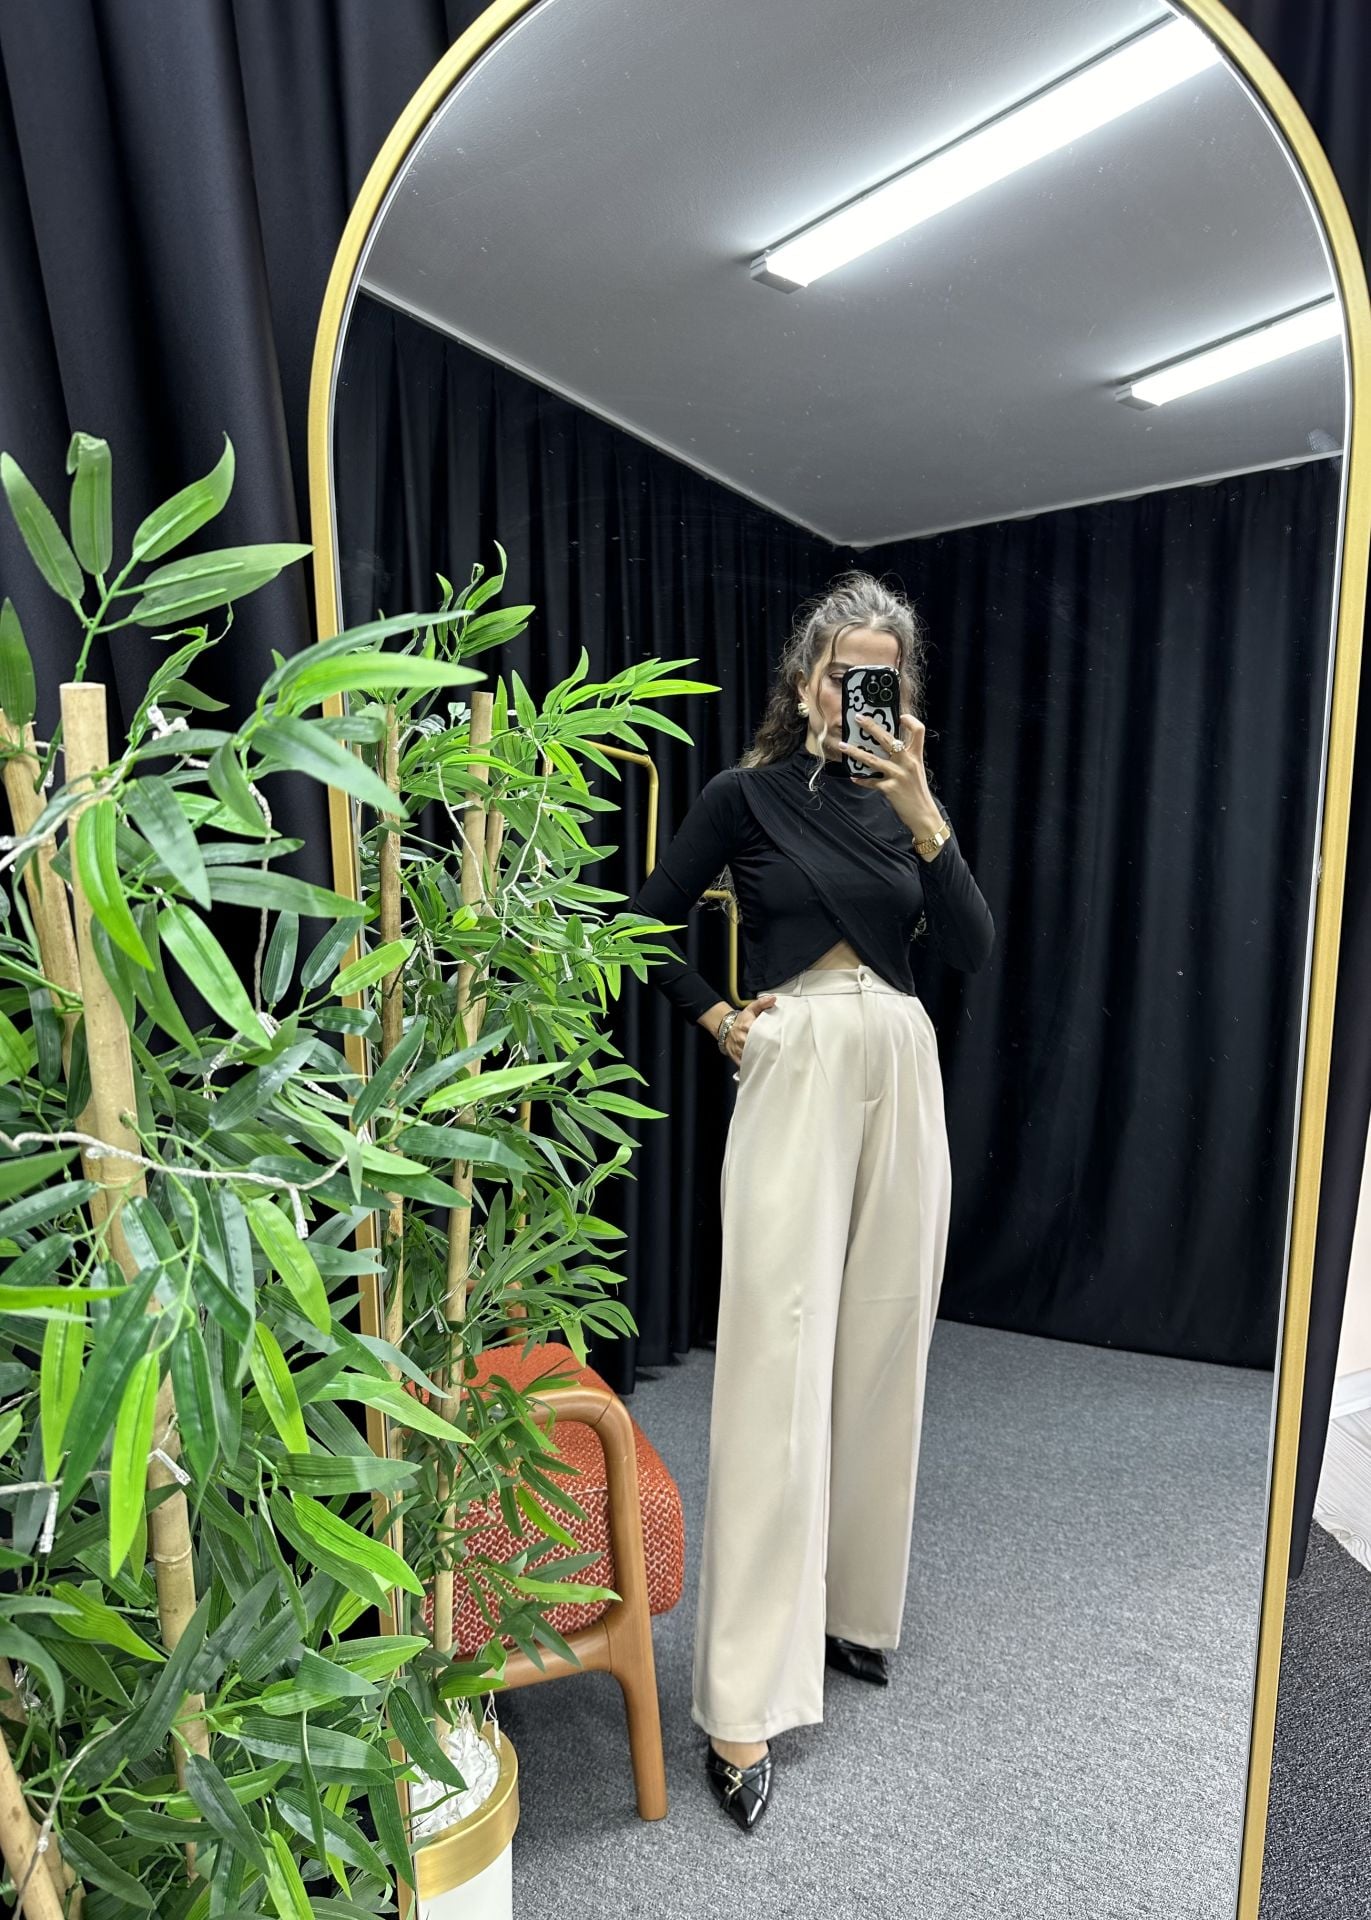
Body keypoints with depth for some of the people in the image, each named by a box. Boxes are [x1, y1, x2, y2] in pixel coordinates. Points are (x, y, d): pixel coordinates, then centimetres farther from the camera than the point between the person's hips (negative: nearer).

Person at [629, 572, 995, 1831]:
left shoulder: (909, 801, 11)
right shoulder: (750, 793, 1)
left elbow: (973, 951, 0)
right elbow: (648, 922, 6)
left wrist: (922, 815, -10)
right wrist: (718, 1019, 0)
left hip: (902, 1082, 5)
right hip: (794, 1079, -4)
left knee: (880, 1352, 10)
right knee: (778, 1364, -8)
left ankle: (854, 1609, 31)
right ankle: (745, 1703, -1)